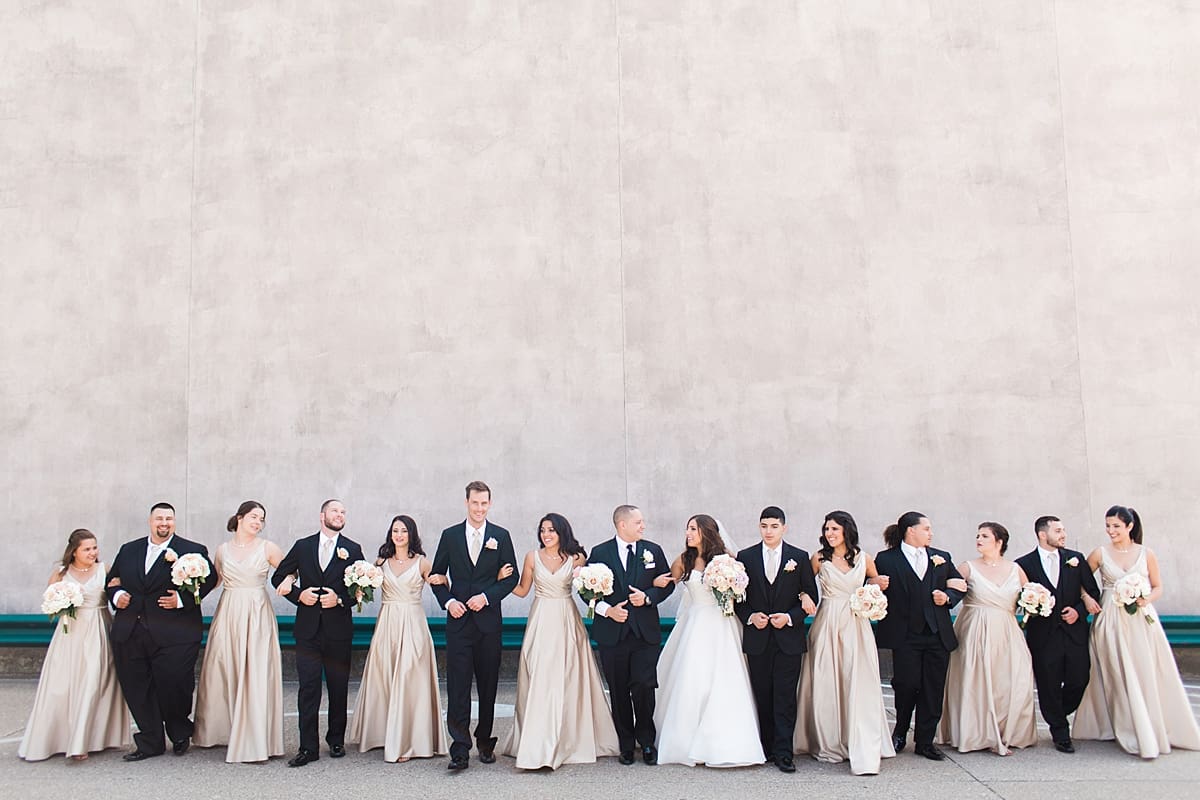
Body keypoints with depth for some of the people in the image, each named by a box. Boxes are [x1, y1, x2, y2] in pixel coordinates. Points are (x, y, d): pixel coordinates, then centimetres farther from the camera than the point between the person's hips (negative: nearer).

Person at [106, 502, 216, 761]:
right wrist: (116, 594, 1)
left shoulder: (193, 551, 1)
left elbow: (209, 579, -5)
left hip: (174, 635, -4)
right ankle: (150, 743, 20)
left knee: (173, 687, -2)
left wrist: (183, 599, -15)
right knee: (137, 689, 6)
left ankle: (180, 735, 25)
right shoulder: (128, 550, 16)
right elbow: (112, 579, 21)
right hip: (130, 634, 4)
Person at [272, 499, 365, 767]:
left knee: (338, 688, 8)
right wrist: (298, 594, -4)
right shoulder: (302, 546, 7)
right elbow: (278, 577, 12)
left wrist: (340, 599, -13)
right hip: (308, 629, 0)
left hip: (339, 629, 0)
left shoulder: (352, 549, 4)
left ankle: (336, 740, 22)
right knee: (308, 689, -2)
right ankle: (308, 747, 2)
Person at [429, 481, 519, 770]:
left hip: (489, 619, 0)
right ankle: (460, 749, -4)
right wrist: (448, 601, -6)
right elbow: (437, 575, 10)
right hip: (459, 620, 0)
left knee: (488, 685, 8)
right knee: (457, 685, -5)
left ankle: (485, 741, 22)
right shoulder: (450, 535, 6)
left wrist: (487, 596, -9)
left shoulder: (501, 536, 4)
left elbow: (511, 576, 4)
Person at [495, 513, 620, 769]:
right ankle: (537, 745, 5)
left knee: (568, 680, 3)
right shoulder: (532, 557, 3)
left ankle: (571, 739, 16)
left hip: (567, 623, 0)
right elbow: (523, 590, 9)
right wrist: (503, 579, -7)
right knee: (539, 682, -2)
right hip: (541, 623, 0)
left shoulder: (576, 558, 1)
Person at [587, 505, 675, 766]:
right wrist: (607, 609, -11)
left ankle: (646, 741, 13)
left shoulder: (653, 551, 6)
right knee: (619, 692, 6)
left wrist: (647, 596, -7)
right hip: (612, 633, 0)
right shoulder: (599, 553, 2)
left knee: (644, 688, -6)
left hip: (645, 631, 0)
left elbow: (667, 584, 10)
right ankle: (626, 744, 19)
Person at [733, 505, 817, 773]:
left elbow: (811, 596, 3)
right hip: (757, 638, 1)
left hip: (789, 637, -1)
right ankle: (766, 748, 18)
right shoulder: (745, 557, 4)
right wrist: (750, 616, -9)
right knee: (762, 695, 8)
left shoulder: (800, 557, 2)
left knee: (785, 696, -3)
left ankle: (783, 752, 0)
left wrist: (790, 617, -10)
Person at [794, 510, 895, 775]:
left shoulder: (864, 559, 6)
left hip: (856, 625, 0)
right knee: (826, 685, 3)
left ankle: (864, 753, -4)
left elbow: (875, 582, 21)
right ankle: (829, 746, 17)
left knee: (859, 685, -5)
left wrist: (880, 584, 0)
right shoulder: (819, 559, 2)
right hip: (827, 624, 0)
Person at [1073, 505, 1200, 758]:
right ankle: (1135, 735, 7)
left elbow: (1158, 587, 9)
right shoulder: (1100, 554, 1)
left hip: (1142, 620, 1)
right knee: (1119, 677, -1)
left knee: (1148, 675, 3)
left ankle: (1156, 730, 20)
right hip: (1111, 621, 0)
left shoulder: (1146, 554, 3)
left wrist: (1146, 599, -10)